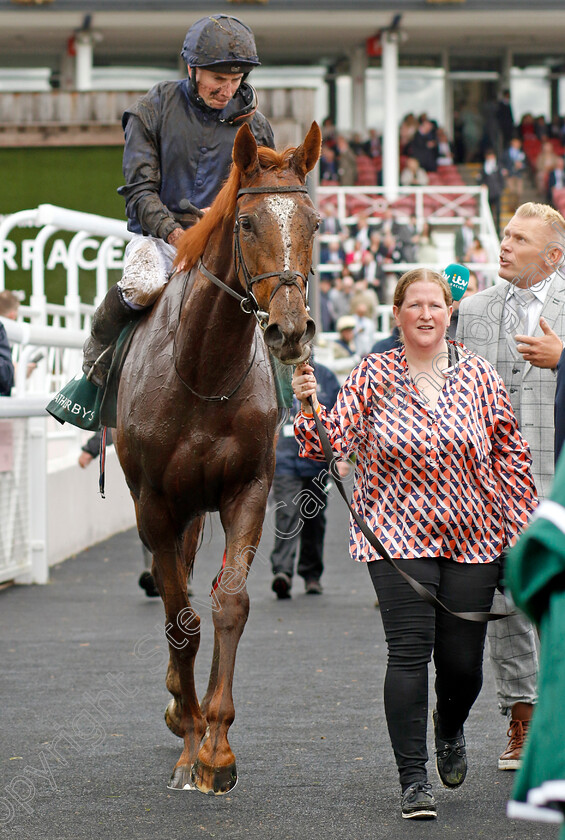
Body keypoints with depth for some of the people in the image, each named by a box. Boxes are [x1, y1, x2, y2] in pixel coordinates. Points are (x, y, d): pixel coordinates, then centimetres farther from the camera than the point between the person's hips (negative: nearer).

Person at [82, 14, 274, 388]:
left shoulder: (254, 125, 9)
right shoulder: (152, 111, 1)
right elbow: (141, 190, -4)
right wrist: (173, 232, -20)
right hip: (159, 235, -3)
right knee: (143, 284, -35)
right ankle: (100, 343, -4)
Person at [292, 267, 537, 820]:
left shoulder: (477, 374, 3)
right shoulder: (371, 375, 0)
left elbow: (510, 452, 8)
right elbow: (335, 443, -6)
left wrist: (522, 526, 4)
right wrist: (309, 407, -26)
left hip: (473, 536, 2)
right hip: (399, 535, -2)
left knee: (462, 661, 2)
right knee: (409, 651, -11)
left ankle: (450, 728, 37)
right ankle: (413, 779, -4)